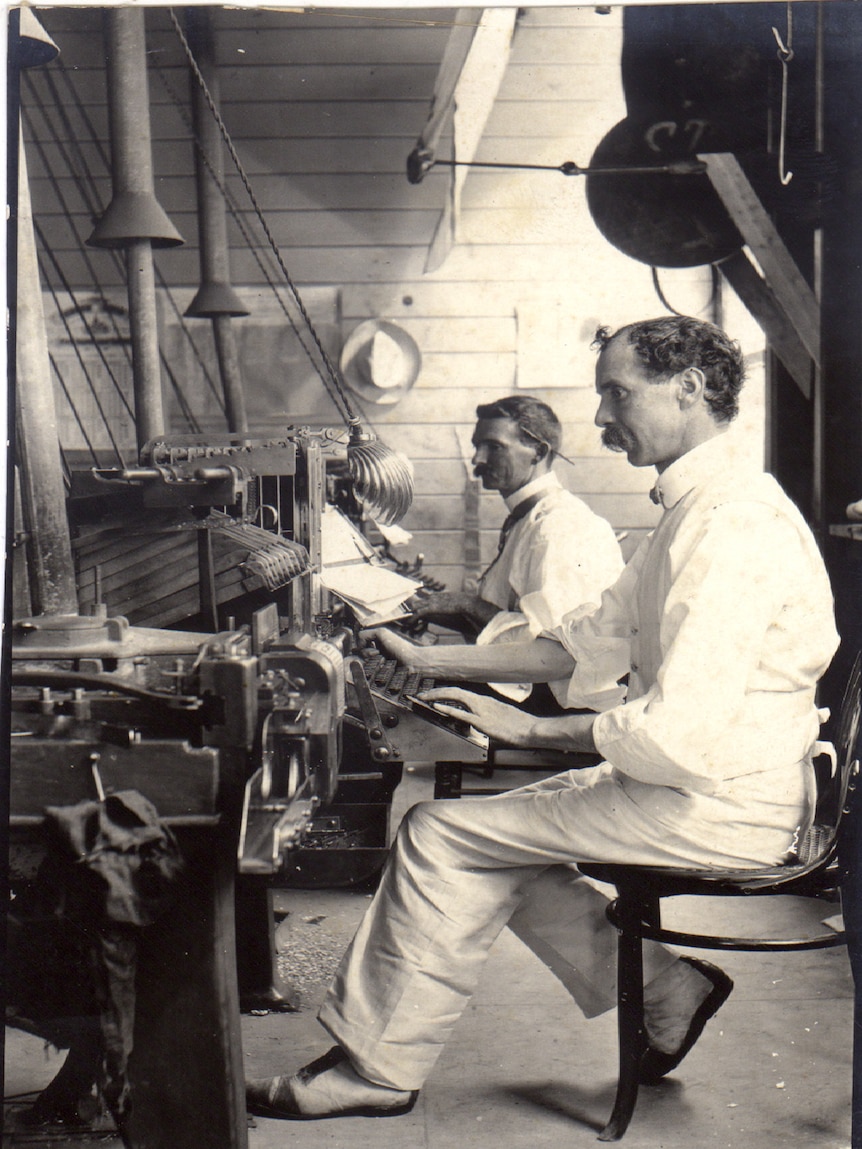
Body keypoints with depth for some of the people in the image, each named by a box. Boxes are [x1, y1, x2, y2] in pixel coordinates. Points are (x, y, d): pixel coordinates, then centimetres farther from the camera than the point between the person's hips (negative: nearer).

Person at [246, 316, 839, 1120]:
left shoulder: (731, 523, -21)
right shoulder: (698, 507, 12)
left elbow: (680, 732, -27)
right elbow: (592, 639, 15)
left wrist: (531, 729, -13)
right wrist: (429, 659, 12)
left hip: (719, 806, -10)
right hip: (695, 784, 10)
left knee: (444, 835, -8)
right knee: (501, 840, 16)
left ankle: (377, 1068, 10)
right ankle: (666, 992, 16)